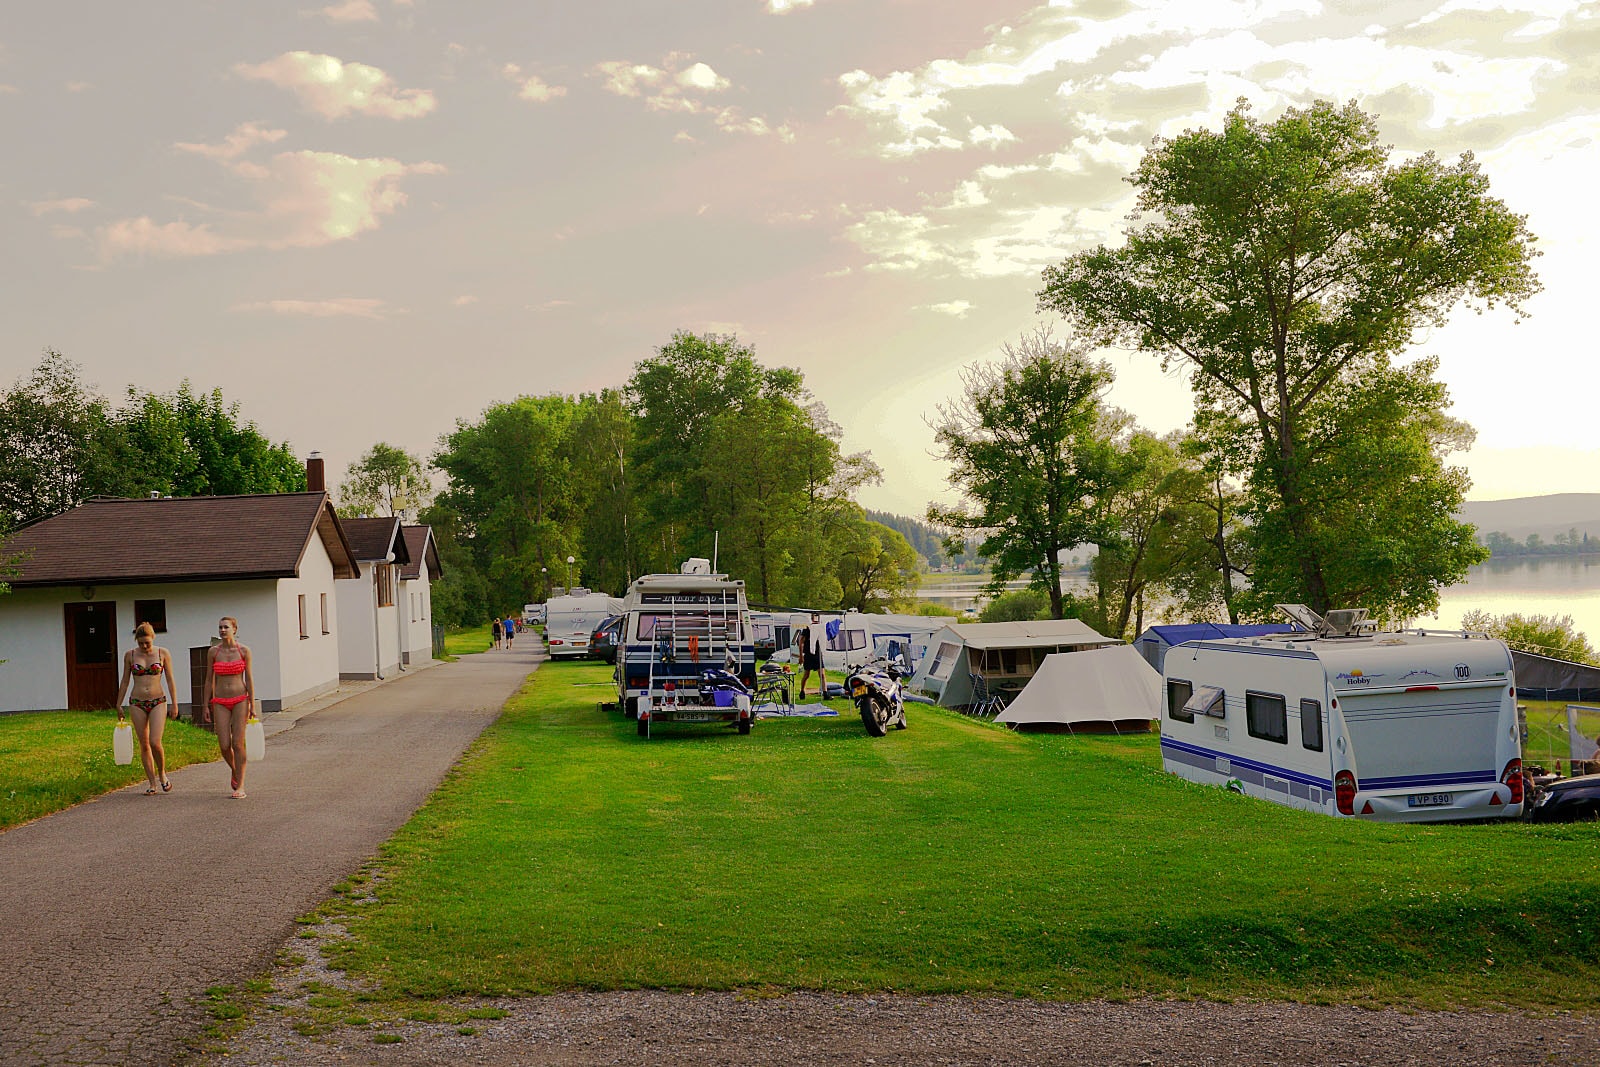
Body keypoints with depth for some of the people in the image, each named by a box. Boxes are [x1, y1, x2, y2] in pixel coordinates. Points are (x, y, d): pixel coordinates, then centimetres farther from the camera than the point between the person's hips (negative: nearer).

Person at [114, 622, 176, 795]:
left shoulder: (163, 653, -1)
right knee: (144, 745, 3)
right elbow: (125, 681, 9)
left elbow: (170, 680, 2)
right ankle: (153, 784, 10)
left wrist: (174, 704, 0)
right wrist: (118, 705, 10)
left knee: (155, 742, -15)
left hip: (158, 702, -2)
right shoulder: (130, 655, 3)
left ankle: (162, 773, 10)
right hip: (137, 703, 2)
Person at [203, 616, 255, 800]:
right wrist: (206, 704, 5)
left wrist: (252, 703, -2)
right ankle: (235, 771, 28)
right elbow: (209, 679, 7)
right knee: (224, 746, -4)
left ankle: (240, 786, -1)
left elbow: (249, 678, 1)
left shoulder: (244, 651, -1)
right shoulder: (213, 652, 3)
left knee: (238, 744, -6)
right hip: (221, 702, 2)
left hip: (240, 700, -2)